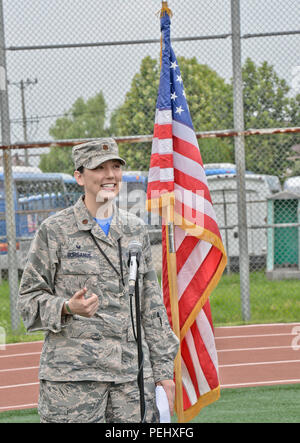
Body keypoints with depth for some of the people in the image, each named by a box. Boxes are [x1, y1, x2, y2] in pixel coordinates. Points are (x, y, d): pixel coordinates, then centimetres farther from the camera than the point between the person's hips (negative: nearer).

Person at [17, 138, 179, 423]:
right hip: (72, 375, -4)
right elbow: (29, 298, 2)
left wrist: (163, 369, 12)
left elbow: (152, 306, 16)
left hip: (133, 373, 4)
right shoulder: (55, 230, 1)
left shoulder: (136, 229, 15)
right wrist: (67, 308, -18)